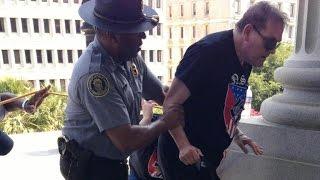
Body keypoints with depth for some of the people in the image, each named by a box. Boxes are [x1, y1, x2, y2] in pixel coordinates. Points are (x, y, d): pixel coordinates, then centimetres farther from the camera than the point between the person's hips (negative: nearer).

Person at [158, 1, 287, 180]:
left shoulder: (246, 62, 4)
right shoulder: (208, 51, -22)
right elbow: (171, 103, -21)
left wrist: (236, 134, 6)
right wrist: (183, 146, -27)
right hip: (184, 154, -8)